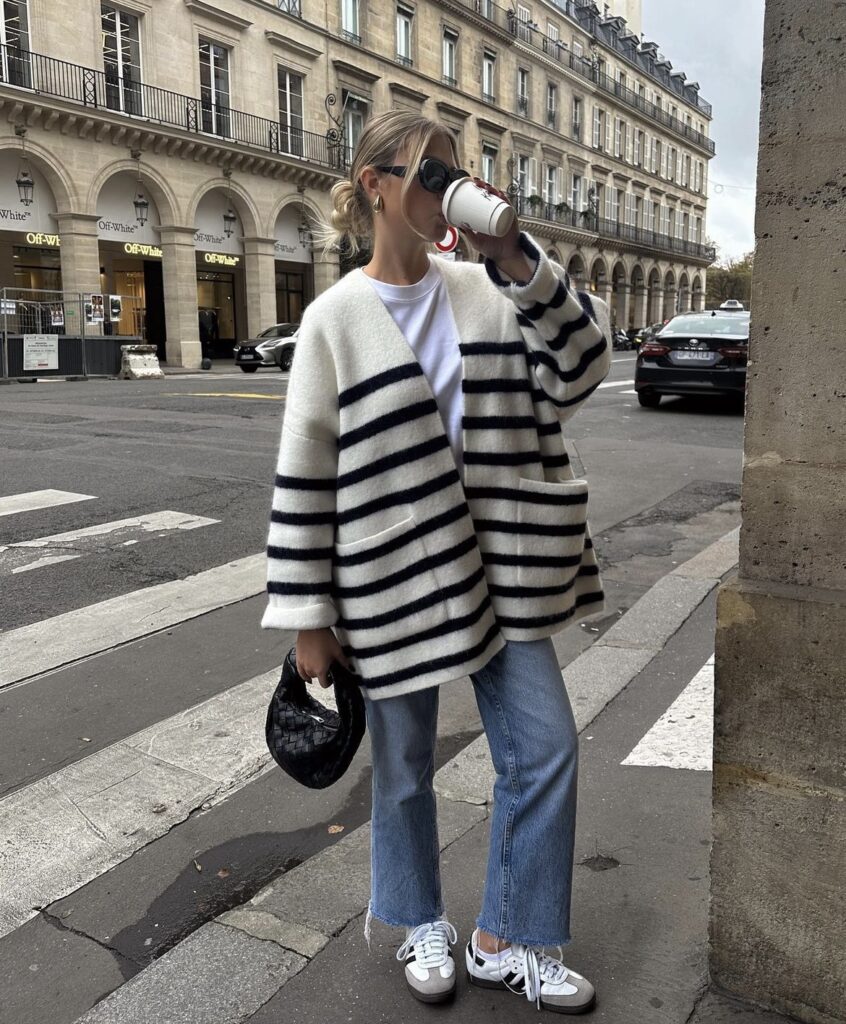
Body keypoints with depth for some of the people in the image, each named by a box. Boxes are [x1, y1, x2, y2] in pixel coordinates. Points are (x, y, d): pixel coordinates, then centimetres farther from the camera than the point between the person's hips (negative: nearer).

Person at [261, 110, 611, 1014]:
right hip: (392, 576, -3)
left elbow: (580, 369, -5)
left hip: (499, 565, 4)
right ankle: (421, 926, 41)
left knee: (545, 748, 6)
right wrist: (309, 619, -6)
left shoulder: (484, 290, 4)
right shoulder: (336, 318, -7)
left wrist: (519, 264, -15)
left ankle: (507, 941, 28)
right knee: (404, 763, 13)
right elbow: (303, 474, -7)